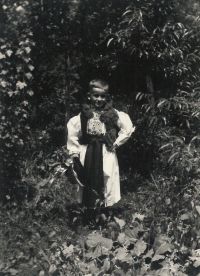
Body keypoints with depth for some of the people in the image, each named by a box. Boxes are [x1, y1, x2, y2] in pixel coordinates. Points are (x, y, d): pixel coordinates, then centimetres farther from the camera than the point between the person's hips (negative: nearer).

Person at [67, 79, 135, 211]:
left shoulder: (113, 114, -4)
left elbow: (128, 127, 1)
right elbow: (72, 131, 2)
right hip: (88, 153, 1)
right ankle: (88, 206, 22)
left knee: (106, 181, 2)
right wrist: (74, 151, -2)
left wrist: (117, 142, -1)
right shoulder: (84, 114, -2)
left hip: (107, 154, -1)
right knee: (88, 179, 8)